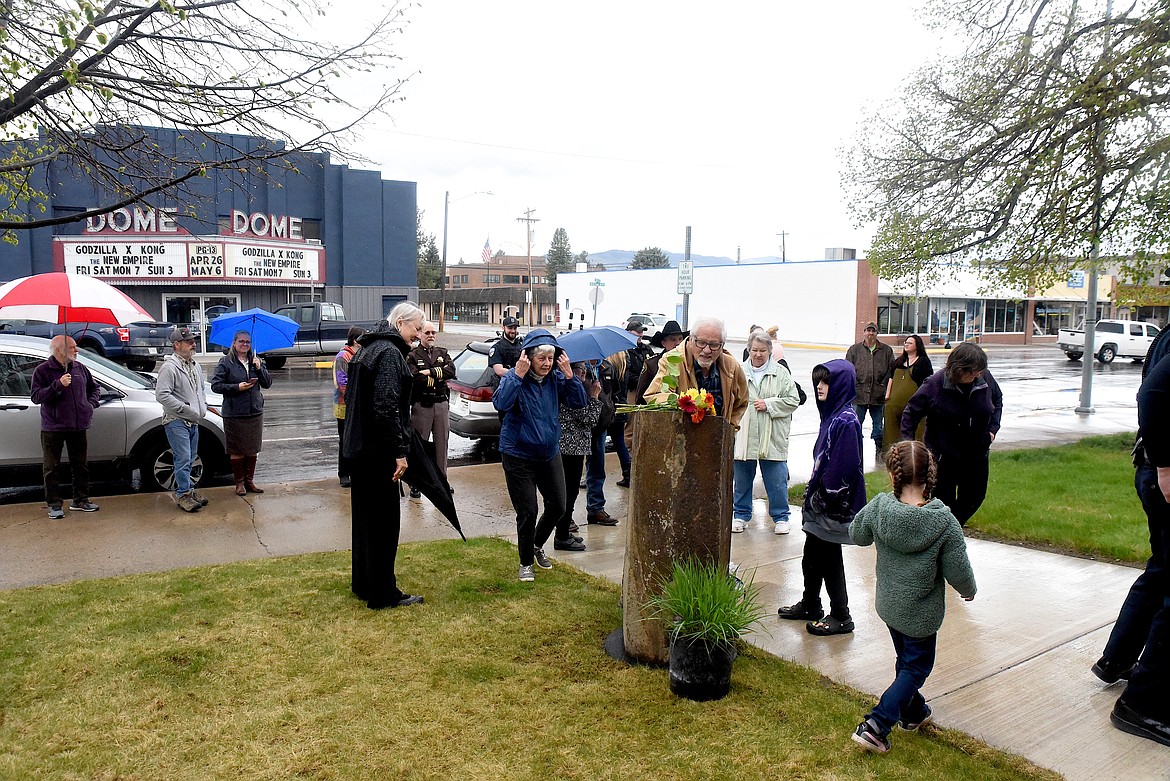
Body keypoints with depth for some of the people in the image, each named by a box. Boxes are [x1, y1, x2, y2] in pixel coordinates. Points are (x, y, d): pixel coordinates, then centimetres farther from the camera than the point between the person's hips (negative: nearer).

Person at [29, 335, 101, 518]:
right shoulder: (42, 370, -7)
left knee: (81, 465, 11)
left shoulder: (79, 368, 8)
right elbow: (36, 397, -15)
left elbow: (94, 388, 21)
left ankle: (80, 500, 23)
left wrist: (91, 404, 5)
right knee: (52, 468, 2)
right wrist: (58, 385, -25)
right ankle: (54, 505, 10)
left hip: (78, 427, 5)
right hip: (52, 429, -5)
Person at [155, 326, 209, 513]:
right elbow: (162, 395, -22)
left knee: (189, 459, 15)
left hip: (193, 421, 9)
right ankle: (184, 494, -2)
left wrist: (203, 407, 13)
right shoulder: (169, 367, -15)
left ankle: (185, 489, 26)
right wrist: (185, 408, -20)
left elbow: (202, 387, 28)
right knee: (183, 458, -10)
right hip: (176, 422, -9)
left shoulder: (195, 365, 13)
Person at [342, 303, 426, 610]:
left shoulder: (368, 349, 16)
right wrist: (399, 452, -22)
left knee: (365, 517, 18)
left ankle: (363, 584, 30)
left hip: (358, 449, 10)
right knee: (384, 520, -1)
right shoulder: (390, 353, -16)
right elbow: (387, 406, -25)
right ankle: (383, 594, 7)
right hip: (378, 452, -10)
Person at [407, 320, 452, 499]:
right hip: (421, 405, -4)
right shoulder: (412, 355, -1)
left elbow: (451, 371, -5)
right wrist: (439, 376, -10)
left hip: (441, 404, 4)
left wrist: (430, 372, -14)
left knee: (441, 442, 10)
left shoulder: (443, 353, 12)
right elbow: (415, 379, -17)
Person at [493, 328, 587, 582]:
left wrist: (569, 374, -17)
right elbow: (501, 403, -30)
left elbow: (578, 402, -7)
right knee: (527, 513, 0)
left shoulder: (556, 378, 0)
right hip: (519, 456, -5)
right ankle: (526, 563, 21)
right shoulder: (514, 378, -13)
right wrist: (518, 375, -31)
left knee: (558, 507, 10)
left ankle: (537, 545, 38)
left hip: (550, 454, 5)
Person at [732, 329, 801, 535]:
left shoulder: (781, 373, 3)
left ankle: (780, 517, 19)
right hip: (743, 437, 1)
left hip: (772, 439, -1)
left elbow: (793, 400, 1)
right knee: (742, 478, 11)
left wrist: (769, 404, -10)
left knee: (777, 480, 4)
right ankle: (741, 514, 26)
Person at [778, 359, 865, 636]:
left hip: (834, 506, -9)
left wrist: (822, 497, -18)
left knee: (830, 561, 4)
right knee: (812, 557, 18)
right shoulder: (832, 414, 8)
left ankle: (841, 617, 19)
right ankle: (810, 606, 34)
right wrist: (813, 492, 13)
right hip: (820, 501, 9)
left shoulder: (846, 421, -20)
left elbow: (843, 467, -24)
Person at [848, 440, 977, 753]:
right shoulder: (945, 523, -26)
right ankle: (875, 725, 6)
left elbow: (856, 535, 0)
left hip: (888, 604, 4)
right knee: (917, 667, 15)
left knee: (906, 660, 26)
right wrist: (969, 590, 6)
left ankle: (914, 712, 47)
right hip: (921, 613, -4)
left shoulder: (878, 507, -19)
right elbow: (958, 572, -16)